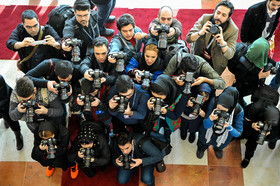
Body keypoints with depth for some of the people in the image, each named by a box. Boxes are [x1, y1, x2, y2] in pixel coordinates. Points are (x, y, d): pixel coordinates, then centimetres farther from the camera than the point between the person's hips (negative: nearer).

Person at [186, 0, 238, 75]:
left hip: (214, 63, -1)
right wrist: (200, 33, -45)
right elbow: (188, 38, -22)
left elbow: (229, 55, -24)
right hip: (198, 56, 1)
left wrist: (222, 43, -45)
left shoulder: (233, 30, -21)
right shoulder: (205, 18, -17)